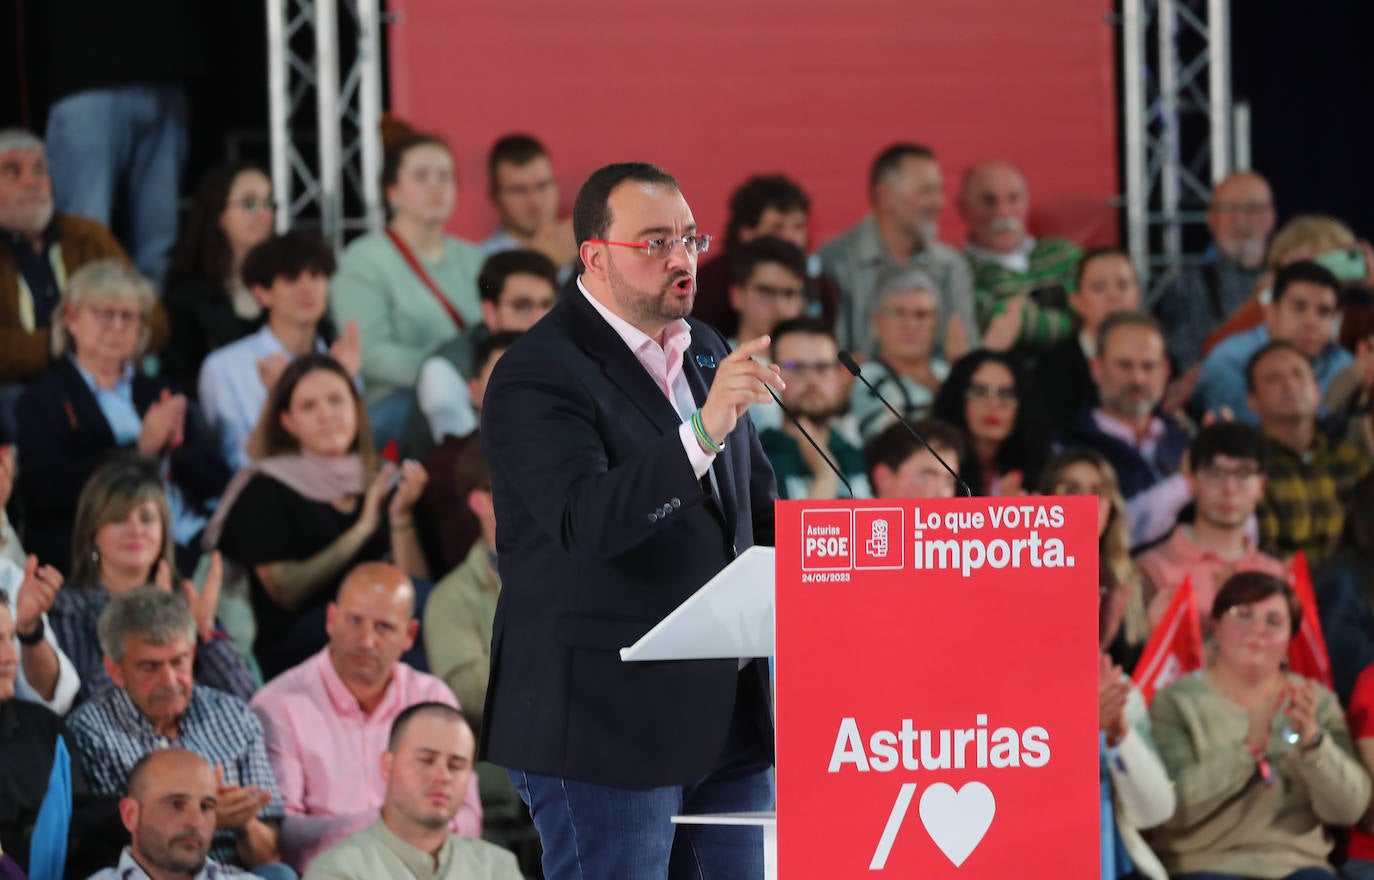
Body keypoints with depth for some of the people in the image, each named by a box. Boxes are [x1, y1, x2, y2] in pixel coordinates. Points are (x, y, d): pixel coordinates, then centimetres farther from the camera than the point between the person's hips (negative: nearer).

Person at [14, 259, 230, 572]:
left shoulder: (160, 394, 23)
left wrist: (176, 443, -5)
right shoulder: (42, 401, 9)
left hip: (193, 546, 4)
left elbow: (214, 482, 16)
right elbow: (49, 490, -7)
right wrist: (140, 449, -10)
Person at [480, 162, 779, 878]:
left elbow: (759, 507, 25)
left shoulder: (708, 353, 15)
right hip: (606, 727, -7)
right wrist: (703, 433, -36)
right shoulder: (538, 376, -12)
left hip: (731, 714, 7)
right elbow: (586, 522, -27)